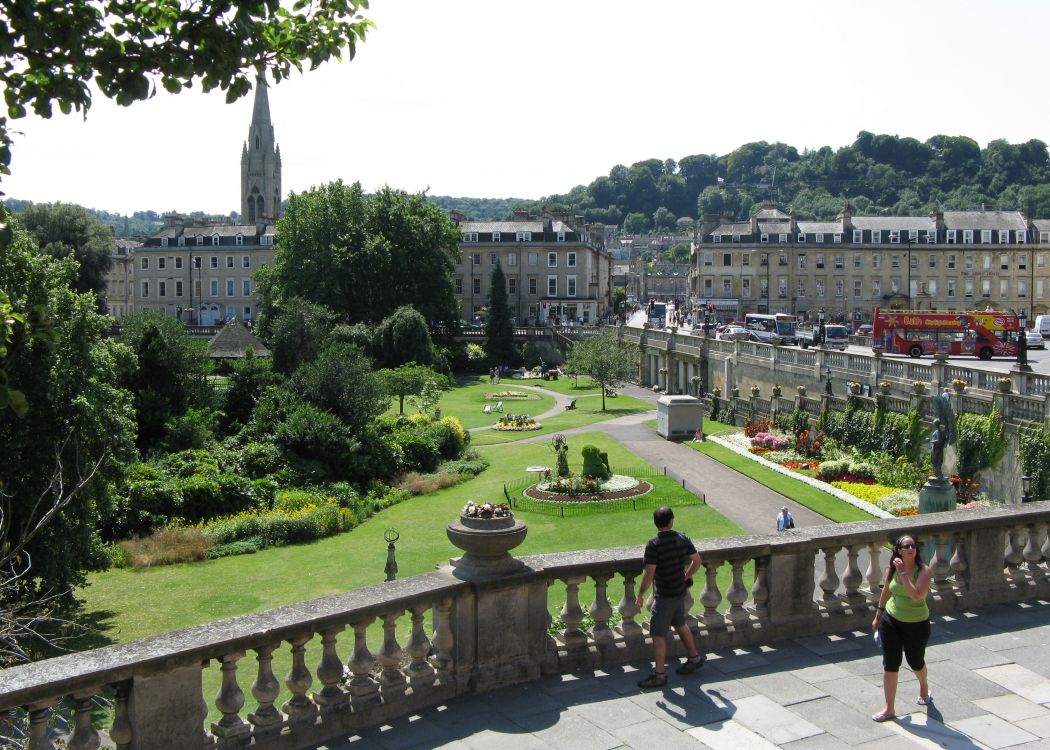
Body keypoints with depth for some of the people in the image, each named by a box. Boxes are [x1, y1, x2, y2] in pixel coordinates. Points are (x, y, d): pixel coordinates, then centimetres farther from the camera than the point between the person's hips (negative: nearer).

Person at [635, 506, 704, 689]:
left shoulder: (654, 544, -21)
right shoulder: (683, 539, -1)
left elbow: (649, 574, -22)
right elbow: (697, 561, 9)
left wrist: (640, 595, -10)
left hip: (665, 596, -7)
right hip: (680, 591, 7)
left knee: (658, 634, 0)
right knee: (680, 625, 27)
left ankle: (659, 675, 3)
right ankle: (695, 658, 40)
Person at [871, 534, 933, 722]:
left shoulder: (923, 570, -18)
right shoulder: (891, 569, -5)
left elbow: (917, 595, -32)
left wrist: (903, 573, -31)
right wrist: (878, 616, 19)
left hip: (917, 624, -3)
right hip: (891, 621, 3)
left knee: (916, 662, 17)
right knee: (889, 664, 1)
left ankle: (924, 687, 52)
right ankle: (889, 709, 10)